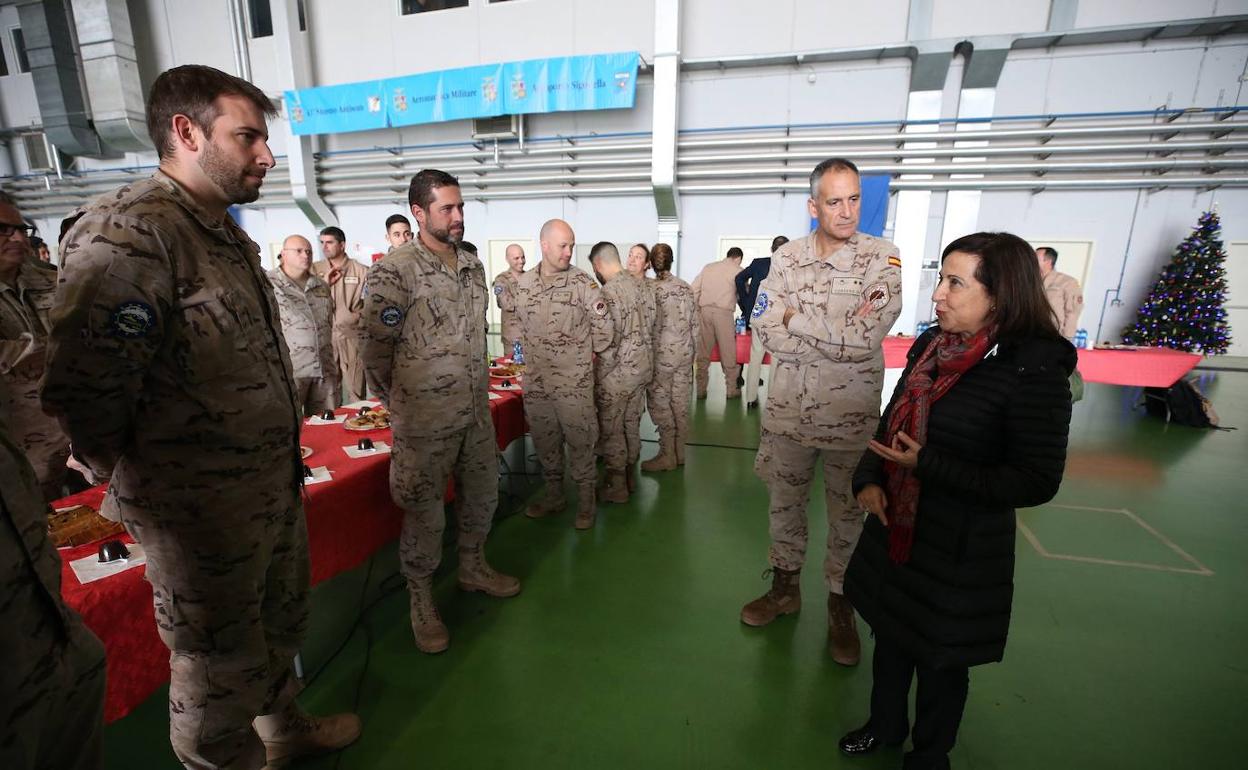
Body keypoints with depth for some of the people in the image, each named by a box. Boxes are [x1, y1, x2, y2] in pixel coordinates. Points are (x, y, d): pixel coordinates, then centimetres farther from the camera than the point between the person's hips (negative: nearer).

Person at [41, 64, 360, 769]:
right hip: (201, 509, -9)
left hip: (275, 486, 9)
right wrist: (140, 477, -9)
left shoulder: (229, 234, 10)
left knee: (281, 627, 26)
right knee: (218, 662, 14)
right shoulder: (127, 232, -19)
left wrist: (286, 458, 12)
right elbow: (84, 392, -26)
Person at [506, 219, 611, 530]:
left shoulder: (582, 282, -8)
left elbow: (603, 323, -5)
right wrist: (525, 348, 15)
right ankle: (553, 494, 33)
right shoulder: (522, 283, 6)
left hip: (574, 379, -4)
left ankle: (585, 500, 20)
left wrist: (591, 352, 3)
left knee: (579, 439, 3)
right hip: (535, 380, 5)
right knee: (543, 439, 15)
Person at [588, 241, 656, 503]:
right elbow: (650, 322, 9)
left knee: (610, 430, 6)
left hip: (618, 372, -8)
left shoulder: (609, 292, -19)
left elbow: (608, 340, -22)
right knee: (632, 424, 18)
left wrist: (598, 375, -11)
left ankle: (616, 487, 17)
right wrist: (644, 356, 16)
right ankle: (630, 478, 32)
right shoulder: (640, 283, 5)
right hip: (643, 365, 8)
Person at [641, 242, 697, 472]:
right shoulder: (686, 287, 3)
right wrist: (692, 350, 17)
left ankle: (668, 455, 12)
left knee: (659, 405, 6)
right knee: (681, 404, 13)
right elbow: (695, 323, 6)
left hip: (661, 354, -5)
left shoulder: (648, 289, -12)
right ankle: (679, 453, 24)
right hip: (685, 353, 5)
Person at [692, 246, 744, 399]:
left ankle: (701, 389, 9)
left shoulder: (708, 267, 15)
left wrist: (696, 311, 14)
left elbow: (693, 290, 10)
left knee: (703, 352, 7)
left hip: (704, 311, 4)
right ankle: (732, 389, 12)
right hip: (723, 312, -3)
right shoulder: (738, 271, 6)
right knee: (728, 353, 5)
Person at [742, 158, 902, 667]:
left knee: (847, 514, 13)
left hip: (851, 415, -2)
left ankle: (841, 606, 35)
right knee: (784, 504, 17)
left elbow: (866, 339, -20)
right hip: (788, 409, 3)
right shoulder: (786, 258, 0)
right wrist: (841, 334, -17)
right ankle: (785, 586, 39)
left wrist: (797, 318, -13)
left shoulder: (882, 259, -7)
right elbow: (767, 332, -10)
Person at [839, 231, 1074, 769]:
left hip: (959, 550, -5)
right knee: (889, 635, 24)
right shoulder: (931, 346, -1)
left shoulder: (1033, 371, -19)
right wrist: (868, 479, -7)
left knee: (939, 659, 17)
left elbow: (1036, 482, -19)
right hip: (894, 527, 6)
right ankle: (885, 724, 51)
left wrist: (928, 466, -25)